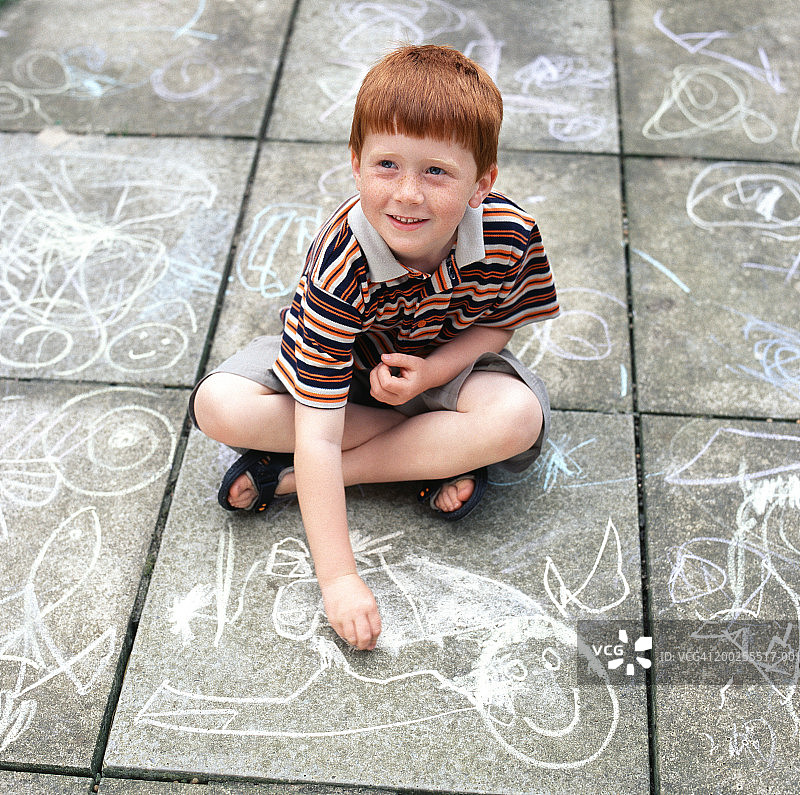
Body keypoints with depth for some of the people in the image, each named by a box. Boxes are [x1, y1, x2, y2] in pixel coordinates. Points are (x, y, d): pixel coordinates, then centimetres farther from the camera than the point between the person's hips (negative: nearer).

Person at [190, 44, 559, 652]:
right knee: (219, 406, -26)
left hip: (444, 361, 2)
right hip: (342, 364, -1)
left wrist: (433, 369, -27)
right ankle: (439, 454, -17)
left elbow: (498, 324, -5)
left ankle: (283, 477, -21)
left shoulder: (512, 236, -28)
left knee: (518, 417, -31)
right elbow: (317, 433, -37)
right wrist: (337, 576, -40)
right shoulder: (340, 268, -37)